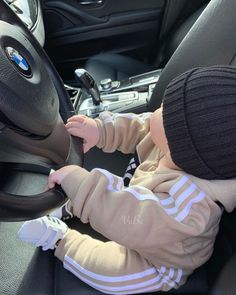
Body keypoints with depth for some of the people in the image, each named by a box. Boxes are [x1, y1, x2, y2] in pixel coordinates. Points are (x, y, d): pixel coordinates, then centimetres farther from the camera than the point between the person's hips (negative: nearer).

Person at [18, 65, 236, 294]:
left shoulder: (188, 200, -48)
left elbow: (129, 220, -50)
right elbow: (137, 129, -10)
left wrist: (79, 183, -47)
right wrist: (102, 130, -23)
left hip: (161, 262, -7)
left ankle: (60, 240, 9)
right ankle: (72, 206, 33)